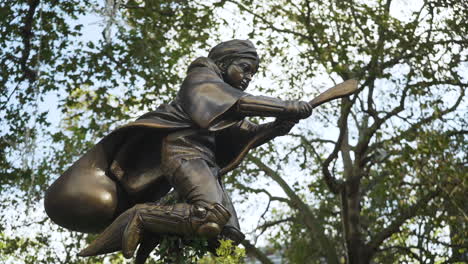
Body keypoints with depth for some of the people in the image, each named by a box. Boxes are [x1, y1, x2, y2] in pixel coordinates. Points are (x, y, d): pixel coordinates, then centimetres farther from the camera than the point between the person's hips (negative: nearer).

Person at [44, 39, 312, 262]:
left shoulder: (227, 96, 30)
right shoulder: (202, 77, 6)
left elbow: (247, 132, 21)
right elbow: (239, 102, -10)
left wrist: (277, 127, 2)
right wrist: (287, 107, -11)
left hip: (206, 161, 10)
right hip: (184, 149, -10)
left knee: (230, 234, -3)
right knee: (212, 216, -34)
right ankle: (140, 216, -18)